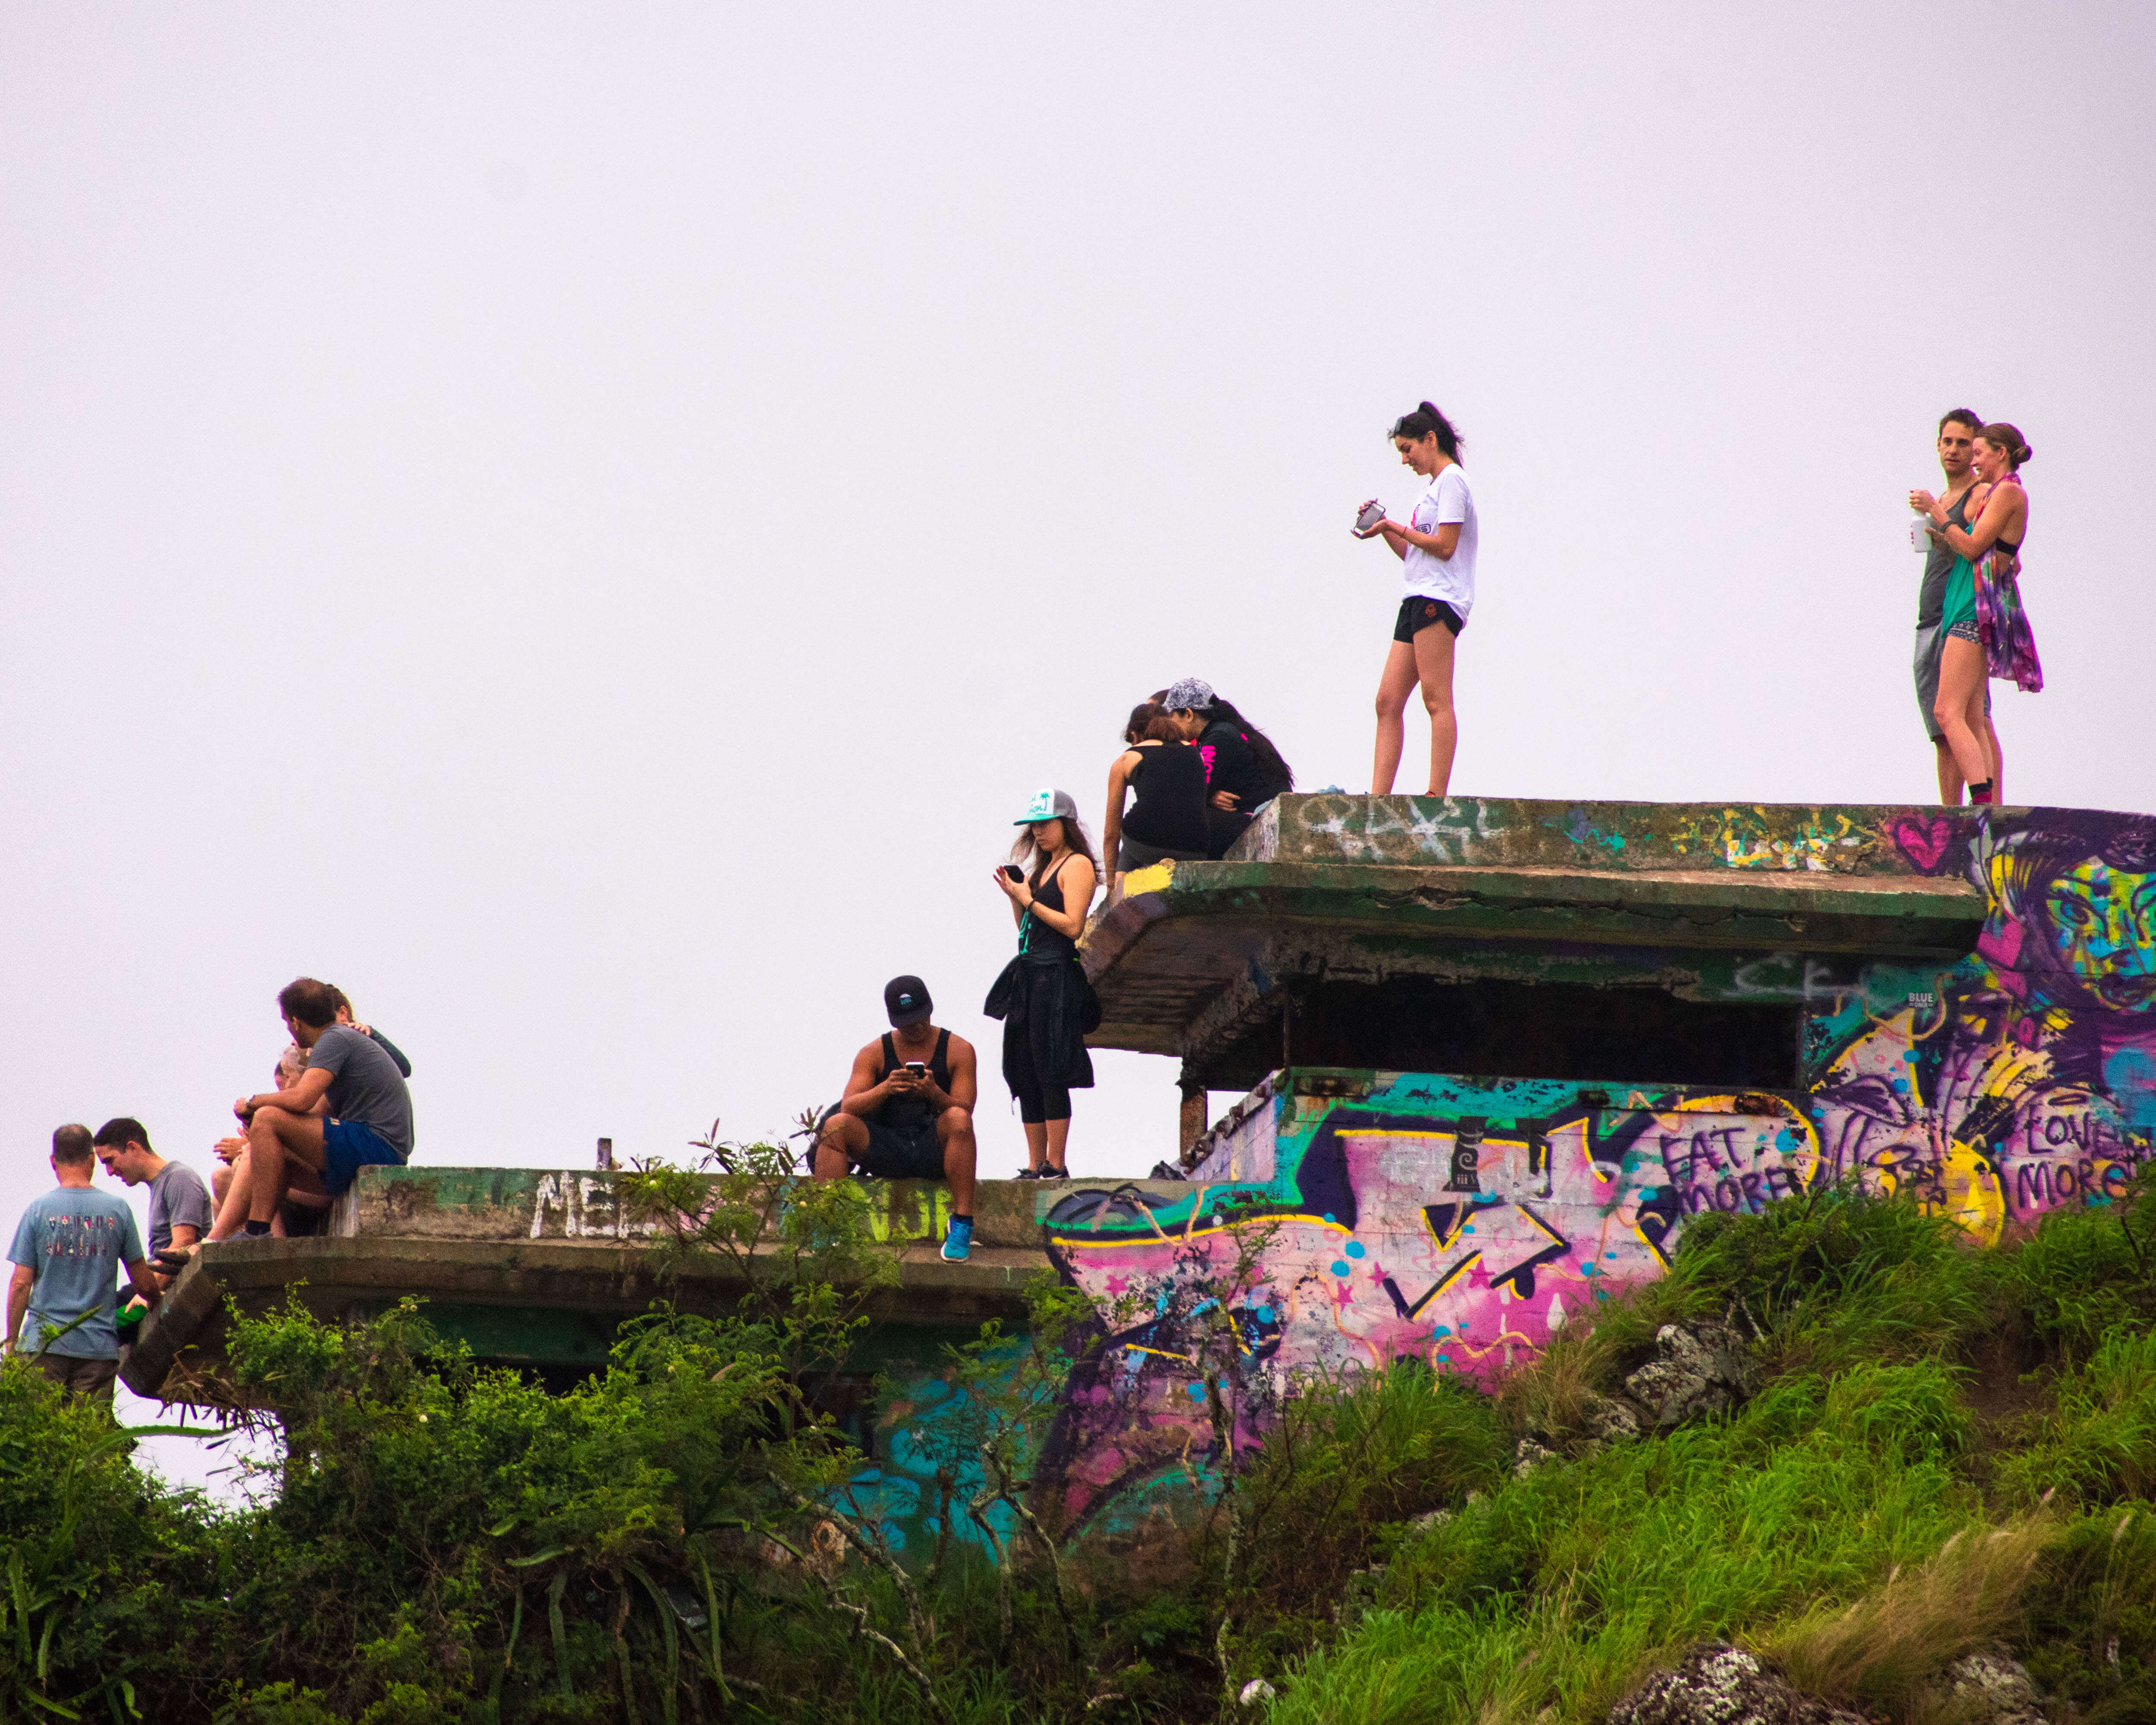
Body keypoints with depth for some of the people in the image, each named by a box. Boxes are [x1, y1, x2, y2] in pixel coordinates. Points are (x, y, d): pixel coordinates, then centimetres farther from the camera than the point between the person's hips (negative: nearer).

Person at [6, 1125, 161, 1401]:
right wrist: (157, 1298, 31)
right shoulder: (118, 1210, 3)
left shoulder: (38, 1210, 0)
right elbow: (144, 1285, 8)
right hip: (99, 1347, 1)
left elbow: (20, 1285, -2)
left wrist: (12, 1344, 6)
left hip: (44, 1347, -1)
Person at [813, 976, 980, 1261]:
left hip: (935, 1150, -2)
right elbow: (848, 1107, -3)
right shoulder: (874, 1053, 9)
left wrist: (934, 1093, -26)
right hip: (887, 1151, 2)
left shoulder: (958, 1050, 5)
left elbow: (964, 1112, -5)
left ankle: (961, 1225, -34)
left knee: (957, 1119, -34)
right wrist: (885, 1089, -22)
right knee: (836, 1125, -22)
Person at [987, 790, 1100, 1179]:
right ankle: (1035, 1166, 9)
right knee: (1025, 1077, 7)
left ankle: (1056, 1164, -8)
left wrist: (1028, 900, -11)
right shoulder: (1041, 867, 20)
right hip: (1027, 975, 9)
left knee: (1050, 1075, -10)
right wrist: (1014, 896, 8)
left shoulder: (1077, 865, -5)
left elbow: (1073, 925, -15)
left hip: (1056, 976, -9)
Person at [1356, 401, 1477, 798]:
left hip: (1439, 600, -10)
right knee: (1388, 702, 2)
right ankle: (1378, 798, -3)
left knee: (1436, 699, -13)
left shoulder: (1451, 480, -5)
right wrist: (1386, 530, 11)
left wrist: (1396, 527, -7)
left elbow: (1445, 546, -14)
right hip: (1418, 600, 10)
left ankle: (1437, 795, -17)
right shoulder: (1435, 486, 25)